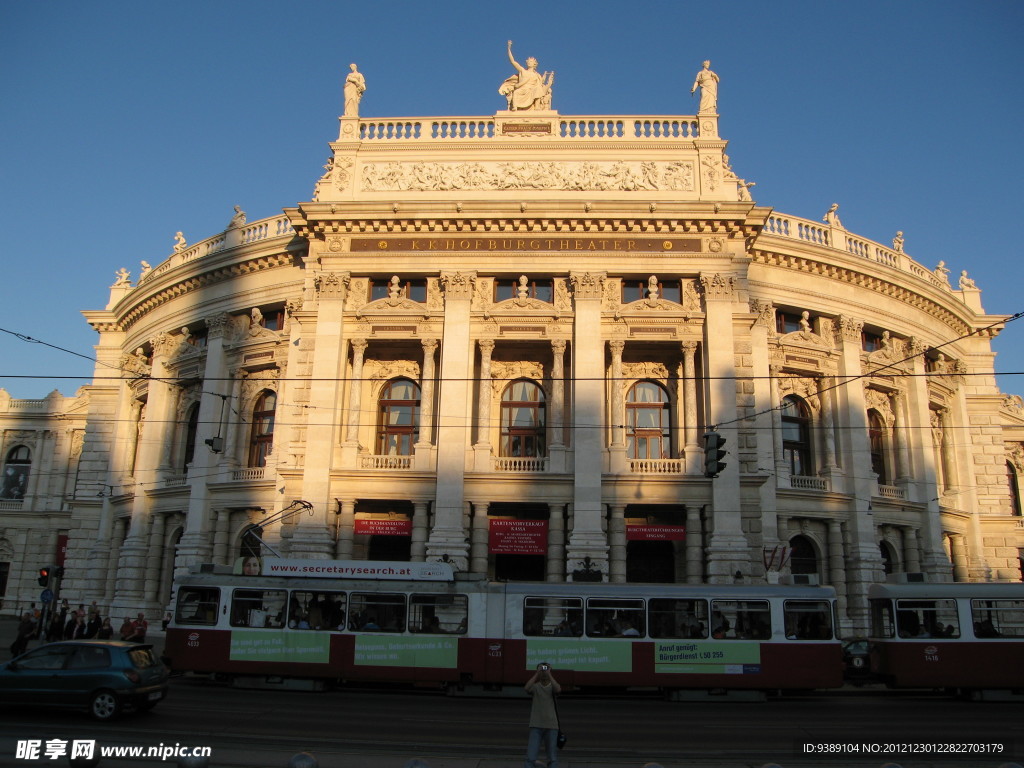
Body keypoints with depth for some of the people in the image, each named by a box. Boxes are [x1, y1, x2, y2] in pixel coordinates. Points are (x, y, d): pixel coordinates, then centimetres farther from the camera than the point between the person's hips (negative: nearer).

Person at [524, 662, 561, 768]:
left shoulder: (552, 687, 5)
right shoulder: (535, 686, 4)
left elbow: (558, 690, -20)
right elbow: (527, 688, -20)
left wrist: (549, 674, -16)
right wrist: (537, 673, -16)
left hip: (551, 727, 1)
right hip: (536, 726, -1)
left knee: (553, 758, 4)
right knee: (530, 757, -7)